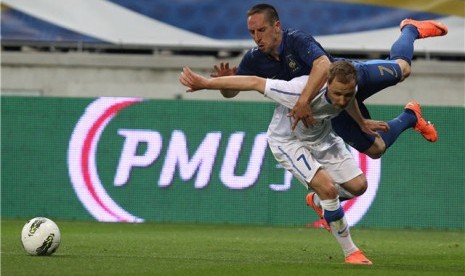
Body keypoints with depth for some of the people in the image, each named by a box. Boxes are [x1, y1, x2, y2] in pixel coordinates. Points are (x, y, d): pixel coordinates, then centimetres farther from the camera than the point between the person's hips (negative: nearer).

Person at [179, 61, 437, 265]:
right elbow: (255, 82, -36)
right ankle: (350, 252, -8)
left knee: (358, 185, 5)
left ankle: (321, 201, 37)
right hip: (288, 141, -7)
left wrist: (362, 123, 23)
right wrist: (205, 83, -34)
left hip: (322, 138, 7)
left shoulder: (347, 89, -23)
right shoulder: (303, 93, -42)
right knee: (328, 187, -23)